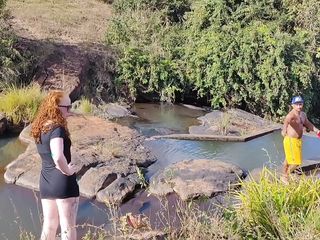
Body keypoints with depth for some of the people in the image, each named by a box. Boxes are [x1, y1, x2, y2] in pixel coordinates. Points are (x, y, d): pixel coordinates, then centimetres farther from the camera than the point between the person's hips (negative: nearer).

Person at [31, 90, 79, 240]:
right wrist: (67, 171, -19)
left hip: (45, 182, 8)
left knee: (49, 225, 17)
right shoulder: (57, 129, -20)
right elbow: (58, 157, -36)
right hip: (63, 182, -8)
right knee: (68, 227, 3)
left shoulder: (40, 128, 6)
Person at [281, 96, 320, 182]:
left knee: (288, 160, 23)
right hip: (291, 140, -9)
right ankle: (286, 177, 13)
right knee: (295, 162, -4)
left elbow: (308, 124, 24)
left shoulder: (303, 114, 6)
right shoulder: (292, 114, -25)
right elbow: (287, 120, -48)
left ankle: (285, 176, 38)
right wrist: (284, 130, -69)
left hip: (298, 140, 9)